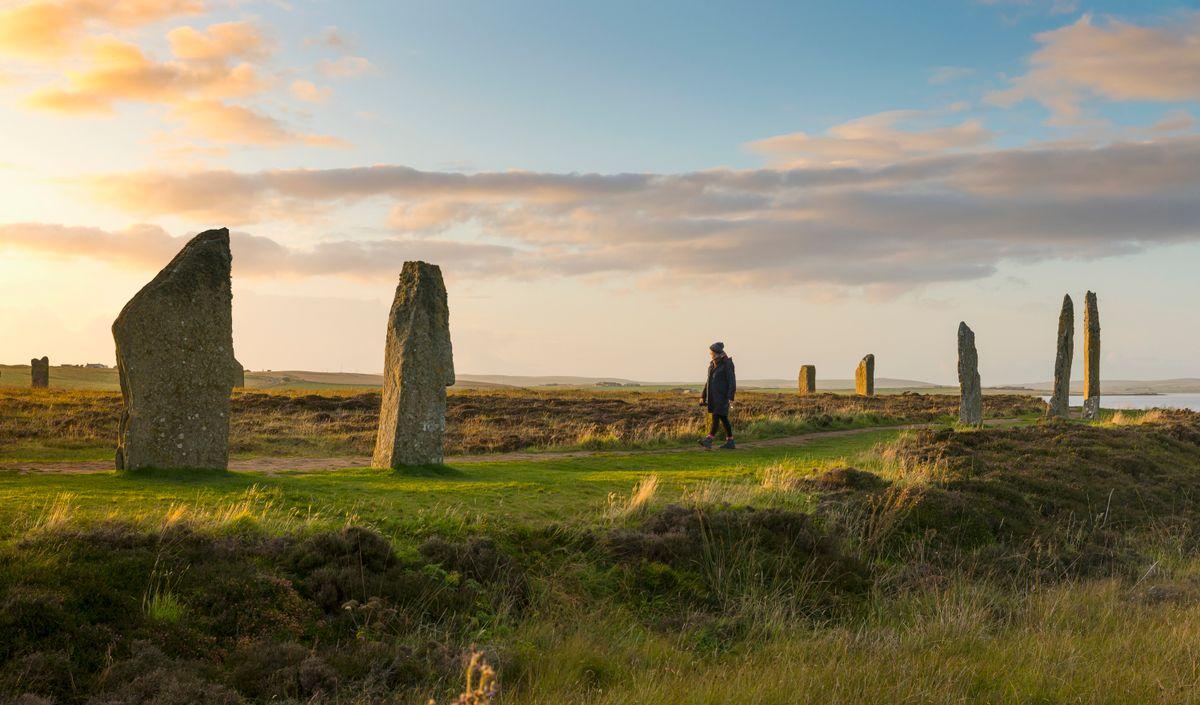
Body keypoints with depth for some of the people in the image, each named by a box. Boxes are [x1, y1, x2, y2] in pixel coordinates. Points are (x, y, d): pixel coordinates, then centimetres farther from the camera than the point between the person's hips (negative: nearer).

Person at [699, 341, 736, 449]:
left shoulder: (727, 364, -11)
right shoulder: (712, 365, 13)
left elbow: (732, 381, -15)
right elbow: (709, 381, 17)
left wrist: (730, 398, -22)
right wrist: (703, 396, 14)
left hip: (723, 395, -8)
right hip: (714, 395, 8)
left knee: (716, 416, -15)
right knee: (723, 418, 8)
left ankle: (709, 440, -21)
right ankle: (730, 442, 13)